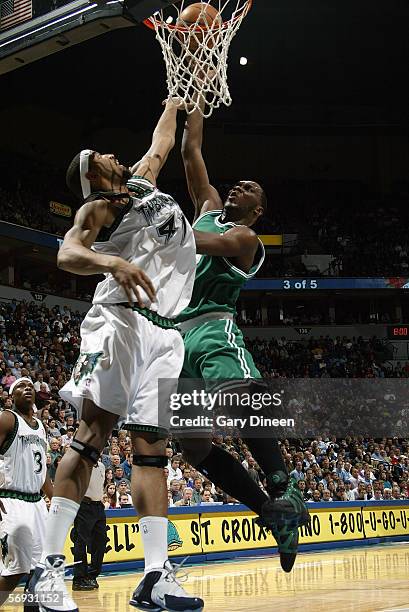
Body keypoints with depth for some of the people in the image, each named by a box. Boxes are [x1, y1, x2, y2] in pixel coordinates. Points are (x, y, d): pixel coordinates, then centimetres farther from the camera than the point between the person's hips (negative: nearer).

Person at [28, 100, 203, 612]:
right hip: (121, 320, -7)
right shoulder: (99, 206, 6)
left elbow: (162, 140, 45)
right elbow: (67, 254, -12)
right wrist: (112, 261, -31)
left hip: (164, 331, 7)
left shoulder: (143, 179, 27)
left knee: (151, 445, -1)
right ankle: (49, 566, -18)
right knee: (93, 431, -15)